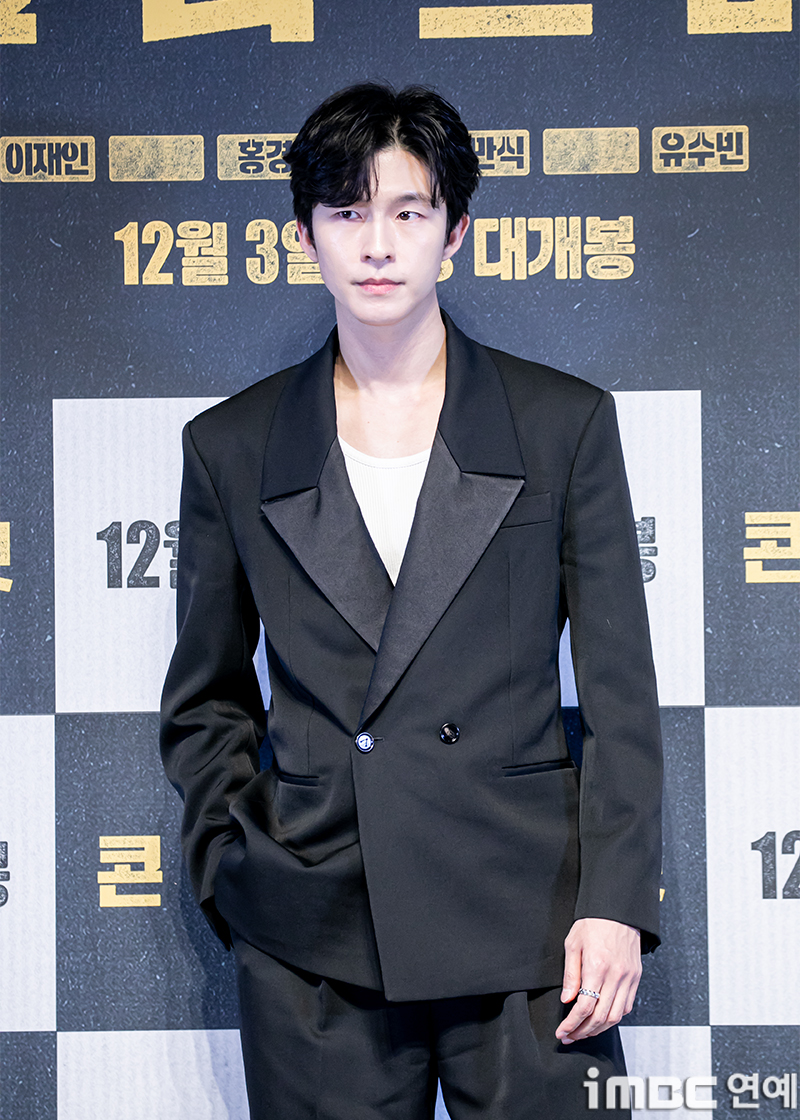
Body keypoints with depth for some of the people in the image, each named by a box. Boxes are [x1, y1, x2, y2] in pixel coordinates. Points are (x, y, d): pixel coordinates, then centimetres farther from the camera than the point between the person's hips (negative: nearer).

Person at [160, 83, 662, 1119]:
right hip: (313, 942, 1)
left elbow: (620, 691, 2)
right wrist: (232, 868, 3)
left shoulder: (565, 423, 4)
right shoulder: (231, 446, 7)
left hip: (525, 918, -1)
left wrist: (615, 904, -5)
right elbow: (205, 700, 14)